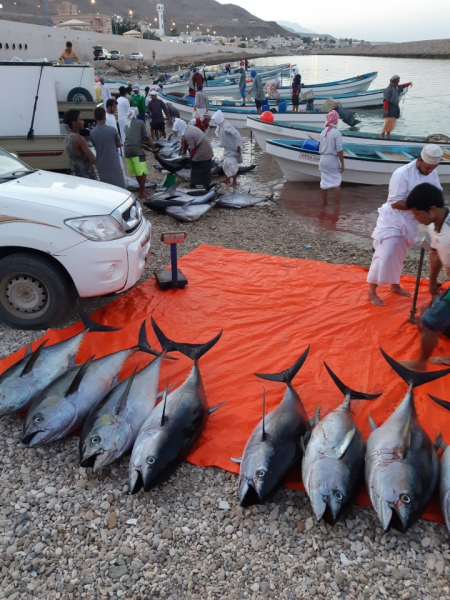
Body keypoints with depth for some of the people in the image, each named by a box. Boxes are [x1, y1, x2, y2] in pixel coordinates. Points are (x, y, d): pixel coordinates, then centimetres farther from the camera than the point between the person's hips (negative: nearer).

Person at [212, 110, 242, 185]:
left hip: (233, 149, -10)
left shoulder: (226, 126, -27)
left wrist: (238, 146, -26)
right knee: (225, 165, 18)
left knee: (232, 165, -6)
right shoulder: (220, 125, 1)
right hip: (227, 149, 10)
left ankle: (234, 182, 7)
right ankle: (228, 179, 34)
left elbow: (237, 135, -31)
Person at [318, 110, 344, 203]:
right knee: (336, 182, 1)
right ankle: (337, 205, 2)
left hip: (323, 160, 6)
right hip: (332, 160, -6)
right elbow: (339, 150, -16)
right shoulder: (336, 132, -14)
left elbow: (321, 148, 11)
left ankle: (324, 203, 21)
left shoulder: (323, 132, 5)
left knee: (324, 182, 12)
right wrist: (342, 163, -10)